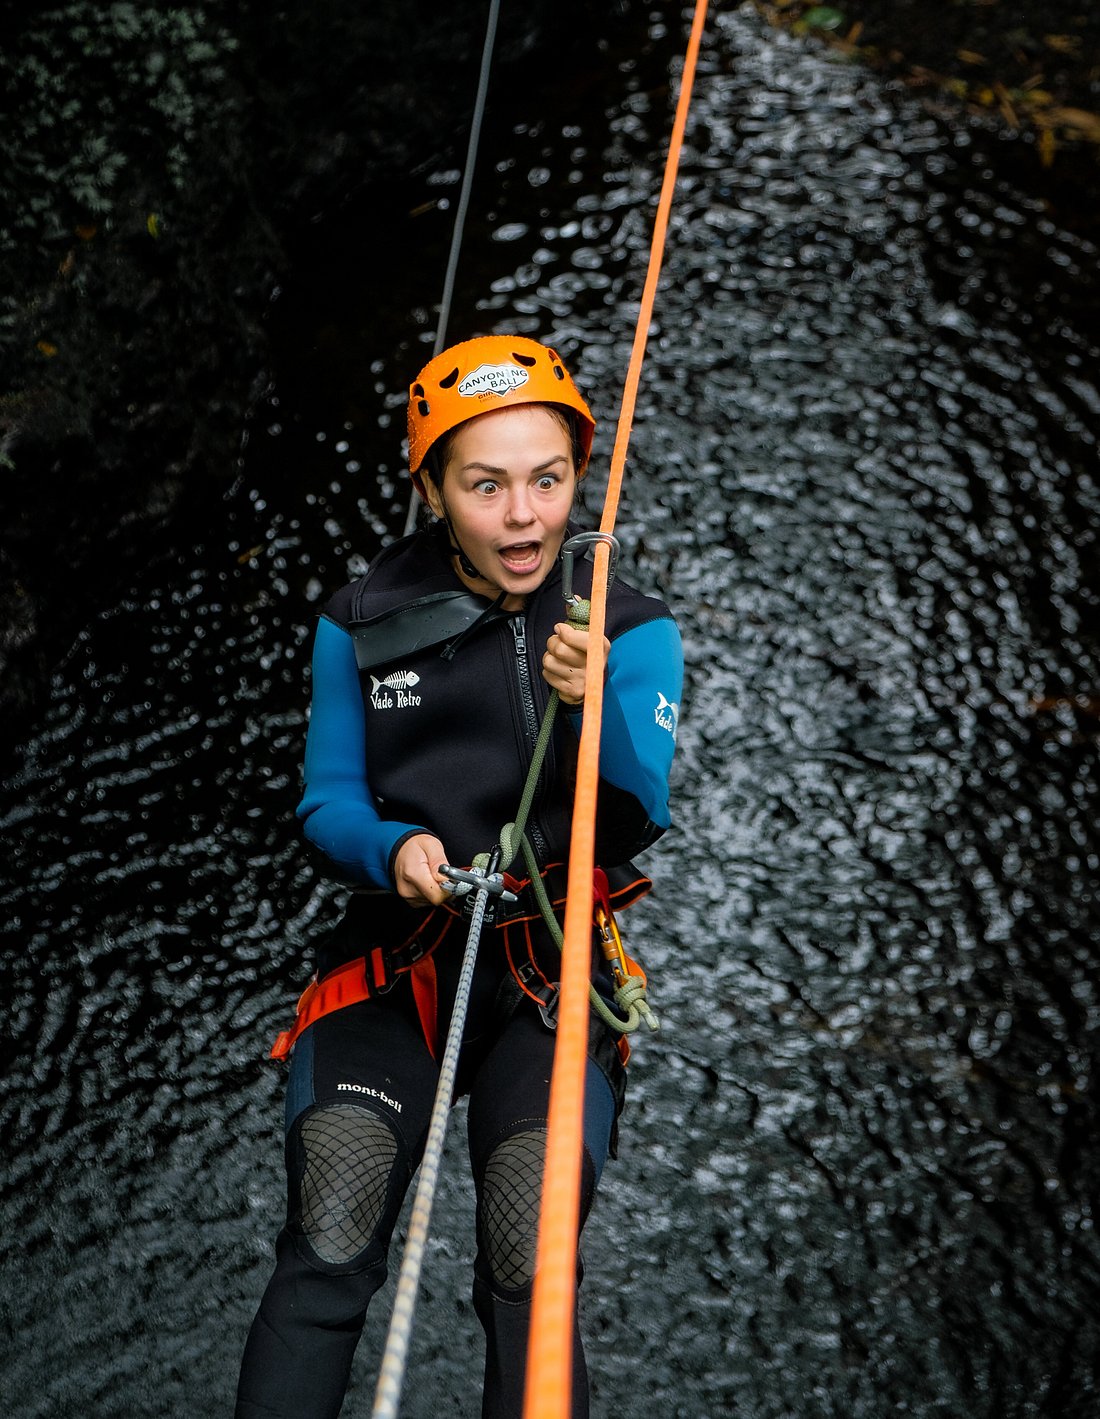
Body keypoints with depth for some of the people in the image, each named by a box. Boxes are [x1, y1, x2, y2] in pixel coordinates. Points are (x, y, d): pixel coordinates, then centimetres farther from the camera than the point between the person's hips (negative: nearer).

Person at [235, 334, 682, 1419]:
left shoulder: (631, 632, -1)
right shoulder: (363, 626, 2)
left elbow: (641, 821, -13)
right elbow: (327, 801, 7)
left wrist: (595, 701, -33)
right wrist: (393, 848, -16)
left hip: (553, 977, 0)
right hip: (394, 960, 1)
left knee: (532, 1274, -20)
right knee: (330, 1246, -22)